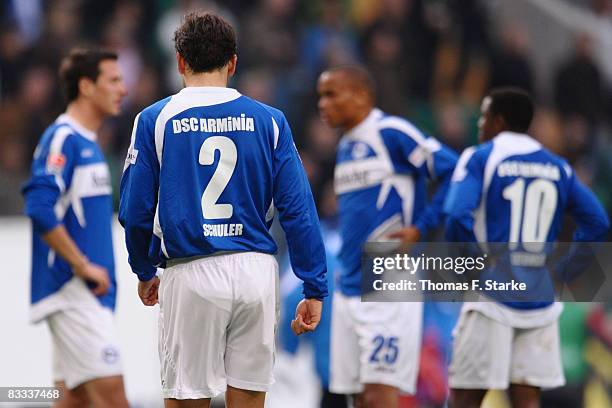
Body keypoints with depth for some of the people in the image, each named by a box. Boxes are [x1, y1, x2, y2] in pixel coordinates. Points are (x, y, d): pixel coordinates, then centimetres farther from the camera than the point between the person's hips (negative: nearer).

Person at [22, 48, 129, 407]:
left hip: (91, 293, 10)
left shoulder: (87, 144, 18)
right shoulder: (62, 139, -12)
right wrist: (84, 266, -19)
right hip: (73, 291, -10)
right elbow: (40, 210, -22)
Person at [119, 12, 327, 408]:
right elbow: (299, 210, 1)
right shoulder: (268, 120, 4)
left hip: (191, 275, -2)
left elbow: (135, 211, 3)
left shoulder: (155, 120, 1)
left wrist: (145, 273, 20)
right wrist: (315, 289, 4)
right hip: (256, 271, 2)